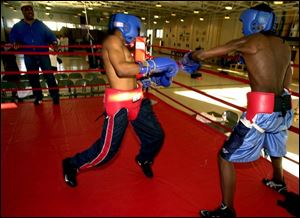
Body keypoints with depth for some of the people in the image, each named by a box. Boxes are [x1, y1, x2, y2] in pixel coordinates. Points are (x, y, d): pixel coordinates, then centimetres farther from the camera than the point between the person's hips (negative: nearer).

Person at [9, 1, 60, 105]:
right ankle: (38, 97, 22)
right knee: (33, 78, 8)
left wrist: (54, 43, -20)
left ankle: (55, 96, -3)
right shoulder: (17, 26, 8)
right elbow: (12, 38, 11)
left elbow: (50, 35, 1)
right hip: (29, 57, 2)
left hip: (43, 55, -2)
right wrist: (15, 42, -13)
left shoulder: (41, 25, 6)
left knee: (49, 75, -10)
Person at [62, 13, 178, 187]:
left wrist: (154, 78, 14)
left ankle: (144, 160, 48)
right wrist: (154, 65, -23)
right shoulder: (112, 40, -10)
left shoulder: (123, 46, 18)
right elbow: (122, 69, -27)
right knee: (107, 150, 1)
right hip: (119, 103, -9)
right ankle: (72, 165, 29)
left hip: (136, 100, 9)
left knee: (156, 136, 17)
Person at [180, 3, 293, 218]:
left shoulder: (250, 41, -7)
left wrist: (187, 59, 11)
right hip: (283, 110, 9)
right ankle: (279, 182, 63)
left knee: (226, 157, 3)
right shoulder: (284, 46, 14)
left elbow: (203, 54, -7)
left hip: (261, 111, -8)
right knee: (274, 145, 35)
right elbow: (286, 83, 15)